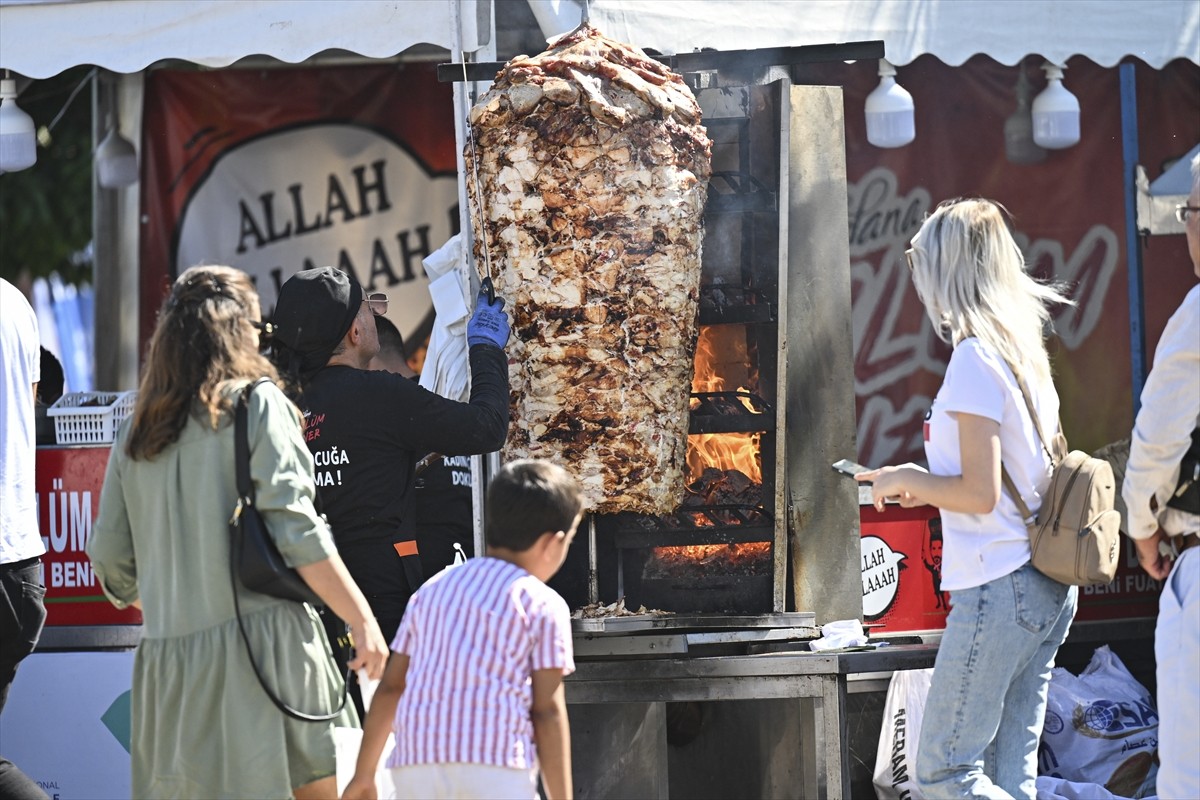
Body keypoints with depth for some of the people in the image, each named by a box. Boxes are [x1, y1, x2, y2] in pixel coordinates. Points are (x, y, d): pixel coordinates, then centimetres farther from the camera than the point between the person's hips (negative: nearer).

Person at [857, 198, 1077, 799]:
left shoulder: (974, 357, -13)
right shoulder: (1026, 351, 13)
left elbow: (979, 493, -18)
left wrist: (906, 479, -1)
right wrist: (928, 487, 20)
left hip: (998, 587, -9)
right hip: (1049, 589, 9)